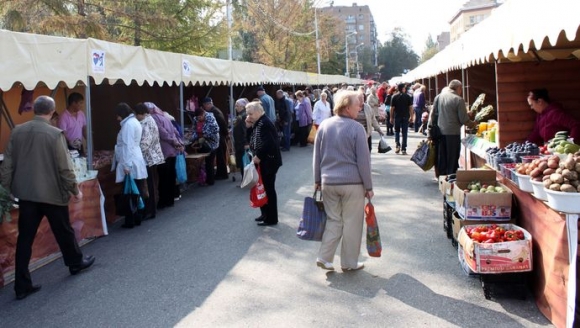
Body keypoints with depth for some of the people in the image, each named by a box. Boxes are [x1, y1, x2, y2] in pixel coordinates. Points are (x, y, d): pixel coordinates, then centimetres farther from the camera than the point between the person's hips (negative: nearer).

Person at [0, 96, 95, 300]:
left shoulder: (17, 131, 0)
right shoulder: (55, 134, -14)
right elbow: (65, 167, -12)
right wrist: (75, 190, 0)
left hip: (26, 194, 4)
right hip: (52, 193, -4)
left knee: (25, 238, 7)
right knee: (64, 231, 17)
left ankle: (22, 285, 9)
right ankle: (76, 263, 38)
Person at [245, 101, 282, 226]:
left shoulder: (265, 123, -20)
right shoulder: (258, 123, 11)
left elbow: (268, 143, -29)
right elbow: (253, 139, 15)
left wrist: (258, 156, -21)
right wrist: (249, 126, 2)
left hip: (268, 161, -10)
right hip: (263, 161, 10)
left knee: (268, 189, -2)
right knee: (263, 188, 16)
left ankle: (271, 218, 6)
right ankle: (265, 214, 28)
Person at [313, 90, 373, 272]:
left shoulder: (324, 125, 2)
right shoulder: (356, 128, -13)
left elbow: (317, 156, 8)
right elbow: (363, 160, -10)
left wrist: (317, 180, 17)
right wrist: (368, 186, -2)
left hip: (328, 182, 4)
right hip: (352, 183, -4)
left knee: (333, 220, 16)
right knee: (352, 223, 8)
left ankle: (324, 257, 12)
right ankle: (349, 262, 18)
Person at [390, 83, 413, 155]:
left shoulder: (394, 97, -2)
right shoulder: (408, 97, -1)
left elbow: (392, 108, -3)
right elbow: (410, 107, -3)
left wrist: (391, 117, 4)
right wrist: (411, 117, 3)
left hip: (397, 117, 0)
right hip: (405, 117, 0)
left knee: (397, 131, 16)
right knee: (404, 133, 4)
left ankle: (398, 145, -3)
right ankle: (403, 149, 2)